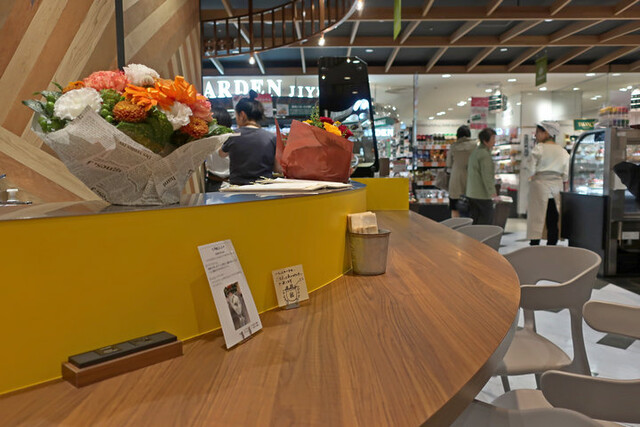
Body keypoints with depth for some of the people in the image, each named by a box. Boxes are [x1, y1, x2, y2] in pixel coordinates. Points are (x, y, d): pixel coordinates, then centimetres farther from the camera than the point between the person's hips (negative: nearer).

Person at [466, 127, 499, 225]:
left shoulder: (474, 152, 13)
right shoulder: (485, 154, -16)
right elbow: (487, 176, -20)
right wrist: (492, 192, -20)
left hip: (471, 194, 9)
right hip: (482, 195, -9)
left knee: (473, 222, 11)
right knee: (486, 221, -1)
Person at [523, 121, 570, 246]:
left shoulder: (539, 148, -8)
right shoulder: (563, 152, 8)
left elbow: (530, 169, -11)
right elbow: (566, 175, 8)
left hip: (540, 185, -5)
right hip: (557, 188, 5)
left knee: (536, 220, -2)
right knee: (553, 223, 8)